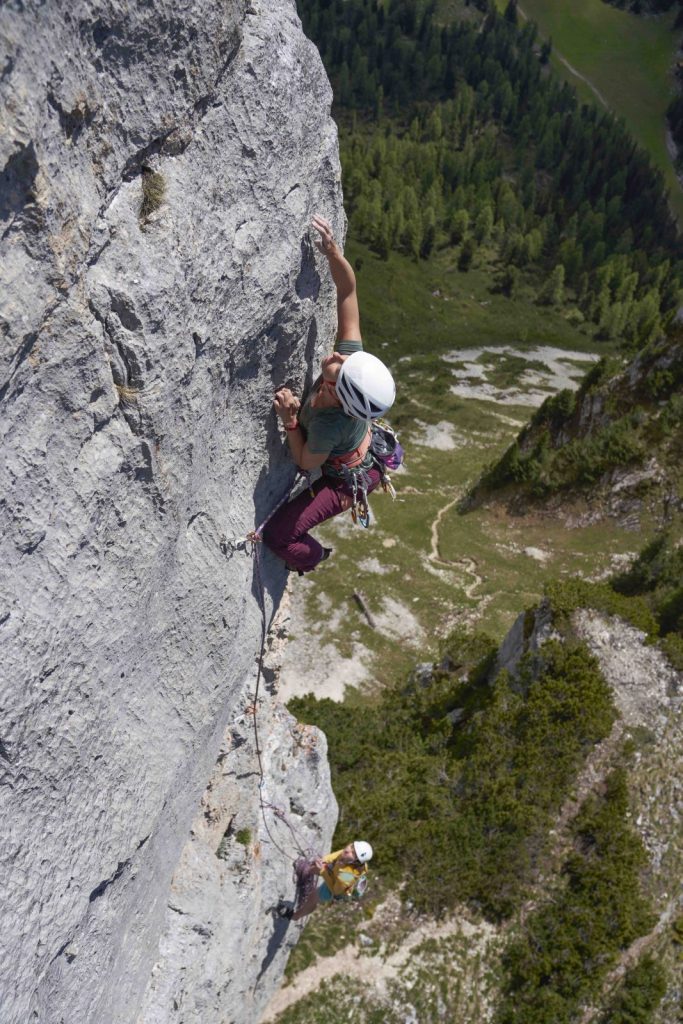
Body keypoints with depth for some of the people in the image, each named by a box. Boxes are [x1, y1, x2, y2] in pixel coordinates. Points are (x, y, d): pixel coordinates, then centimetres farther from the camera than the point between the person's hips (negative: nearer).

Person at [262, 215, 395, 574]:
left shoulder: (329, 424, -46)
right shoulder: (352, 354, -33)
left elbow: (305, 463, -25)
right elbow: (347, 290, -27)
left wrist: (289, 418, -34)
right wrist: (332, 251, -41)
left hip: (346, 480, -7)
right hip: (369, 451, 7)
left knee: (277, 536, -4)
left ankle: (311, 559, 27)